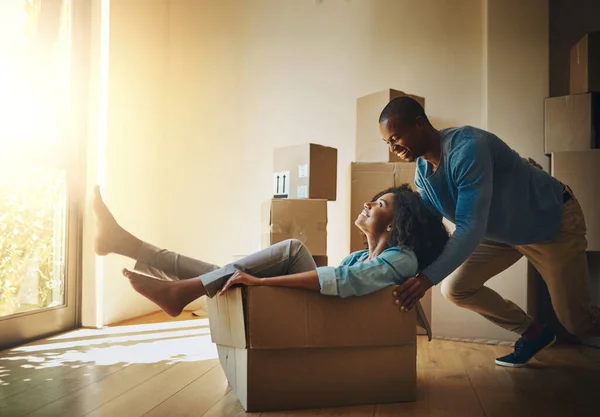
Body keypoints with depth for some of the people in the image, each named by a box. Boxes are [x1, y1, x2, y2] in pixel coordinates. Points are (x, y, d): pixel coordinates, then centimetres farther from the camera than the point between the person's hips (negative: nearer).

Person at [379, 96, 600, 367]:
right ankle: (533, 333, 19)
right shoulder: (422, 172, -9)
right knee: (455, 289, -1)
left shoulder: (468, 148, -35)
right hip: (502, 231, 7)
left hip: (552, 221, -7)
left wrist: (428, 277, -48)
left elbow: (471, 227, -40)